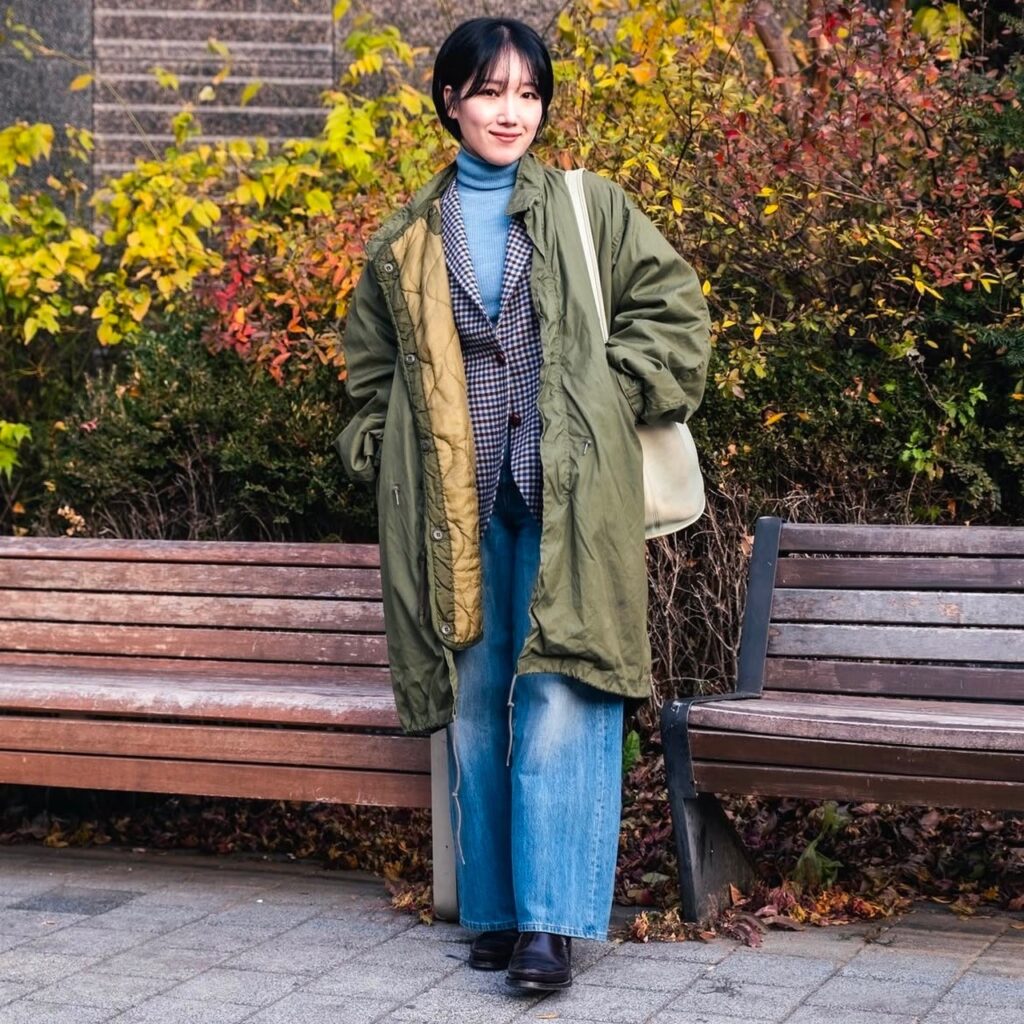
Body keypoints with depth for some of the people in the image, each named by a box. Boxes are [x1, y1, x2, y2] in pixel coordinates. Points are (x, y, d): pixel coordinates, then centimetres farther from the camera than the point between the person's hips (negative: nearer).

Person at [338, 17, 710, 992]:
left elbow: (672, 305, 7)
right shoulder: (403, 244, 14)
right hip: (457, 509, 3)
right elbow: (372, 371, 23)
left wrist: (612, 392, -3)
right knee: (473, 707, 5)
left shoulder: (592, 210, 9)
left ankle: (551, 922, -9)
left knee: (561, 707, -11)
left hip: (567, 507, -2)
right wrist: (384, 459, 11)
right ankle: (493, 911, 15)